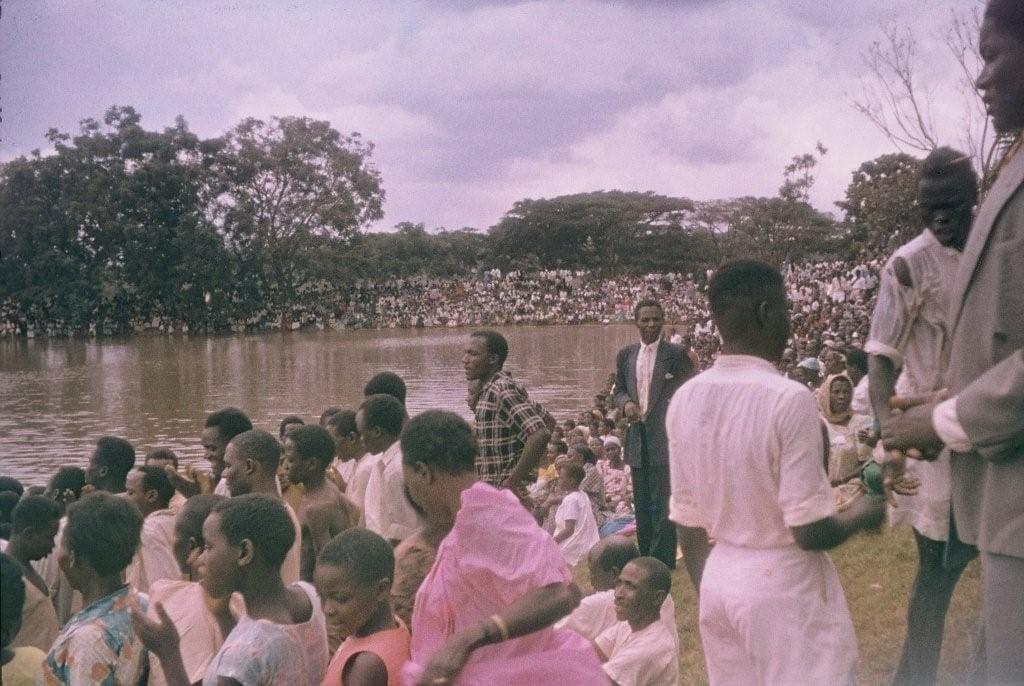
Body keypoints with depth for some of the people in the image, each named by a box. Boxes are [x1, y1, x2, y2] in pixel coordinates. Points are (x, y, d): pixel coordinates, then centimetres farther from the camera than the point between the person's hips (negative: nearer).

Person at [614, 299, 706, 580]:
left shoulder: (677, 354, -4)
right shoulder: (625, 355, 9)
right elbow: (619, 391, 15)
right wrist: (626, 403, -8)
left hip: (665, 438, -5)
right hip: (637, 438, 5)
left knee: (663, 503, -4)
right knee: (641, 503, 13)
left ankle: (664, 564, 3)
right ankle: (644, 559, 24)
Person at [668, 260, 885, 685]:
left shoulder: (685, 400, -2)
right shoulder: (789, 399, -21)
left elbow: (687, 516, 6)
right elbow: (811, 531, -20)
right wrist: (863, 514, 0)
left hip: (719, 580, 6)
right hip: (784, 587, -6)